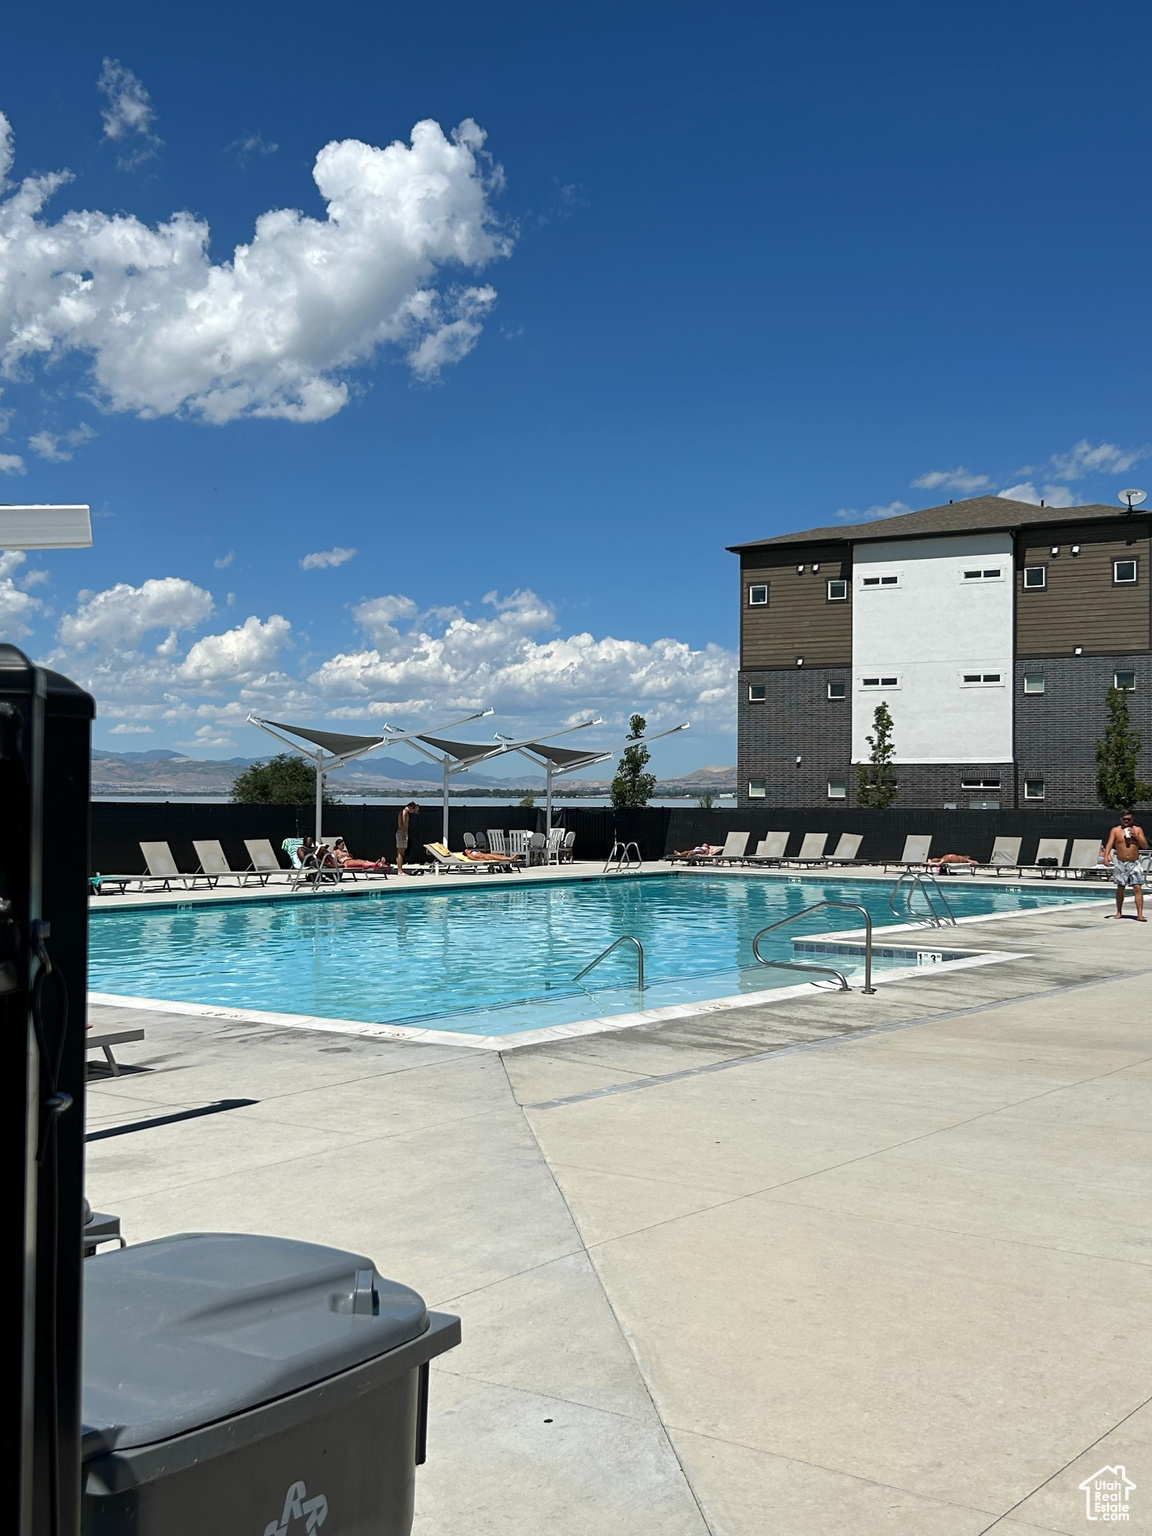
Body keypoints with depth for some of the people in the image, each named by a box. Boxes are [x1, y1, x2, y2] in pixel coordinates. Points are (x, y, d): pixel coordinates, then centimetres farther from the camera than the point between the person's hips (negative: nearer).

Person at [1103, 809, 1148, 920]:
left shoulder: (1138, 830, 4)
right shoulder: (1115, 830, 2)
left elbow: (1145, 845, 0)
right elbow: (1109, 844, -9)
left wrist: (1136, 836, -14)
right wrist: (1106, 856, -26)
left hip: (1134, 863, 0)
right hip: (1120, 863, 0)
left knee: (1137, 888, -10)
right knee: (1120, 888, 9)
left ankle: (1140, 914, -14)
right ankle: (1119, 912, 24)